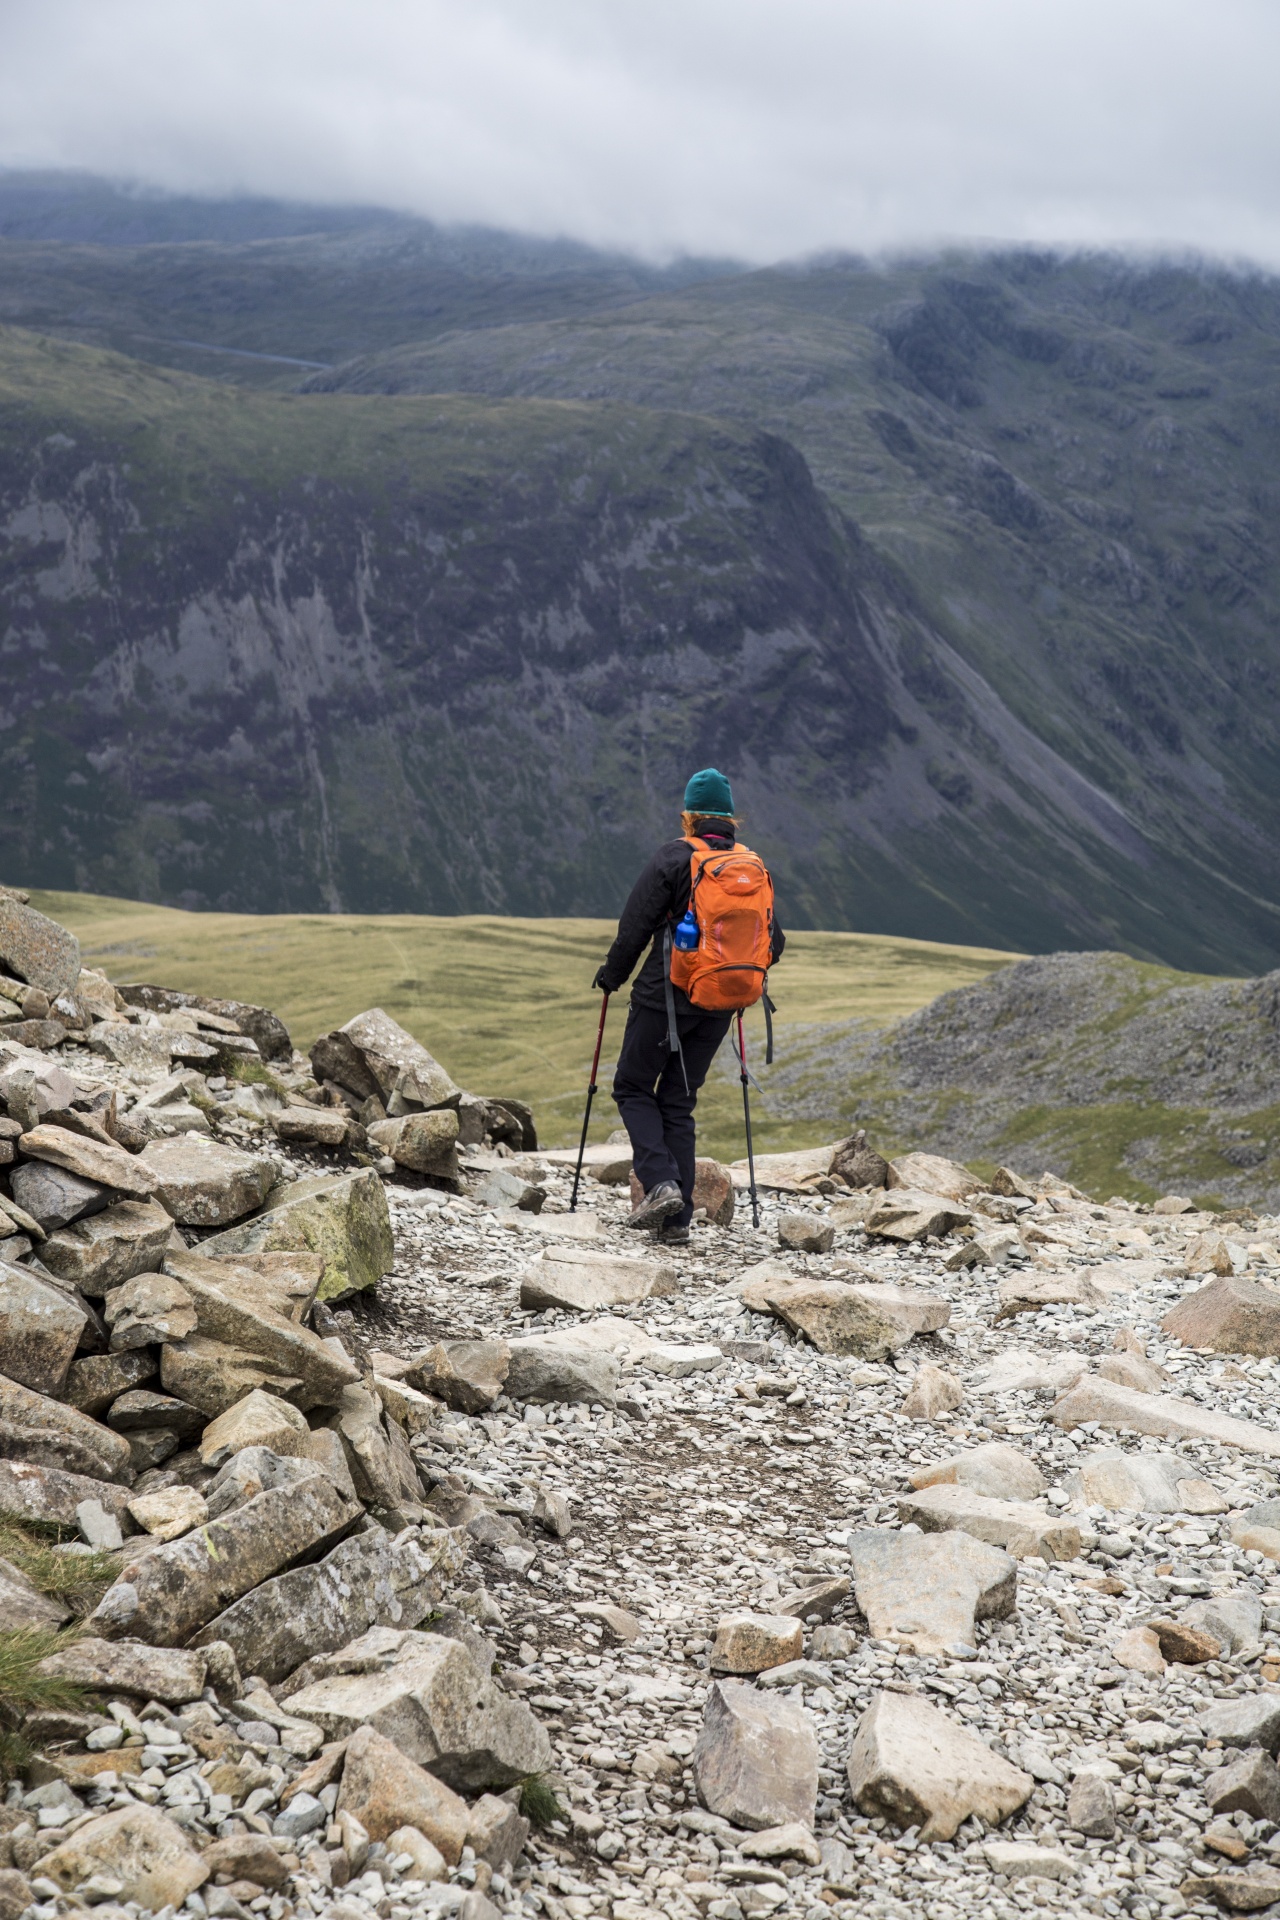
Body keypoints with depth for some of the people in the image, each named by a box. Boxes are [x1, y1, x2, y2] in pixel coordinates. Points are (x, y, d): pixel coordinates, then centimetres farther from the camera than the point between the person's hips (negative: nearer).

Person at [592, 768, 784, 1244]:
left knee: (633, 1086, 11)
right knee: (679, 1100, 13)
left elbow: (634, 928, -10)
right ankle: (677, 1220, 8)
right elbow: (774, 941, 8)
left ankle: (660, 1182, -11)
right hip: (719, 1006, 5)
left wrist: (612, 976, 6)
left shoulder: (673, 858, -8)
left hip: (666, 995, -5)